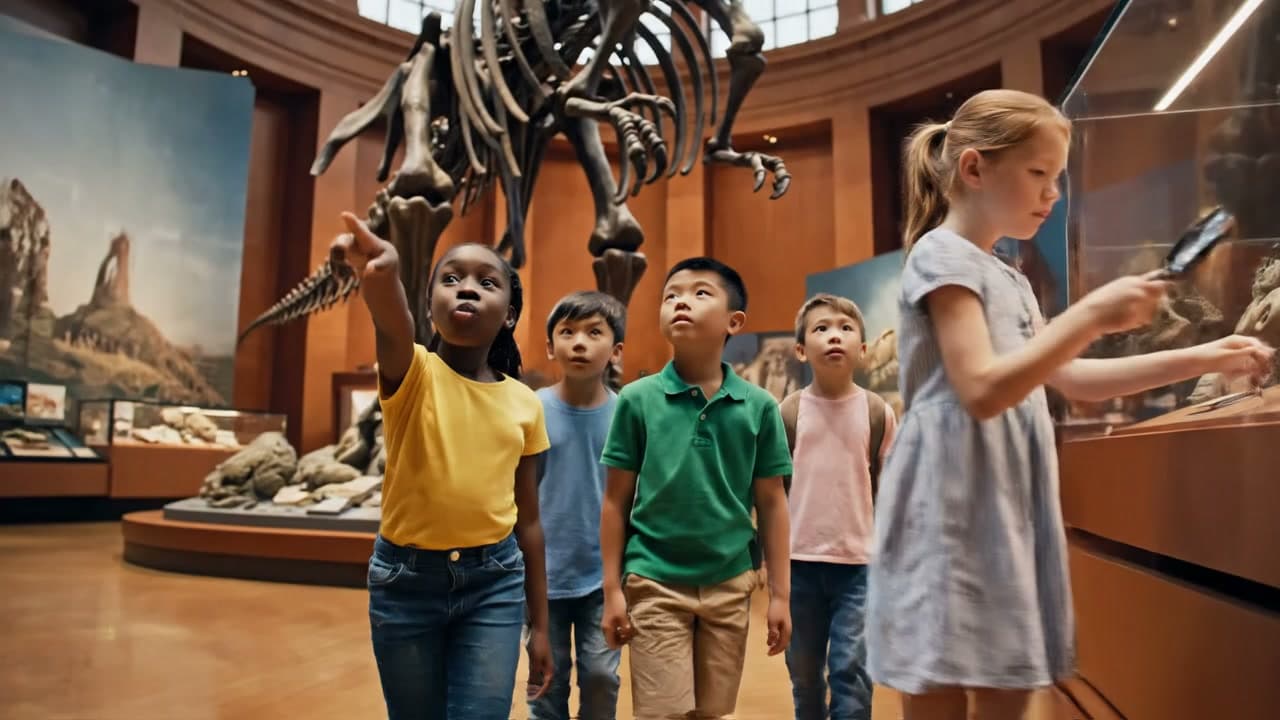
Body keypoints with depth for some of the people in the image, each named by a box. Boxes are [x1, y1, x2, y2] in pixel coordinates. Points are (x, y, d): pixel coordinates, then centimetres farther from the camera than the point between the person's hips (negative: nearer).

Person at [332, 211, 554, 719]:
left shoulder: (525, 403, -1)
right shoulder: (412, 374, -10)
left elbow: (527, 519, 4)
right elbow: (393, 329, -36)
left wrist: (539, 624, 8)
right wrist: (381, 275, -60)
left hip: (494, 580, 1)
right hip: (407, 577, -1)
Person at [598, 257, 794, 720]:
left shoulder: (759, 406, -4)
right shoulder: (637, 400, -7)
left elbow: (771, 504, 2)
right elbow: (616, 501, -2)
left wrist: (780, 593, 3)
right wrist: (612, 590, -2)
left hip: (730, 584, 2)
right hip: (655, 582, -2)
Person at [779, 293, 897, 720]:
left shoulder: (877, 413, -1)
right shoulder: (788, 412, -2)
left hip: (858, 562, 0)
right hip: (799, 561, 1)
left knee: (851, 670, -1)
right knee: (804, 672, 14)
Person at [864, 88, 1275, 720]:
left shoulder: (1010, 281, 20)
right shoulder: (941, 256, -9)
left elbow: (1073, 379, 21)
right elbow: (982, 391, -20)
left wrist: (1204, 358, 17)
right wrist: (1090, 316, -18)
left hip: (1011, 512, 9)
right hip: (951, 515, -9)